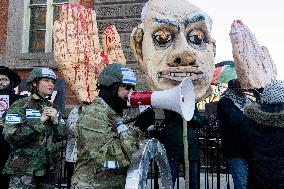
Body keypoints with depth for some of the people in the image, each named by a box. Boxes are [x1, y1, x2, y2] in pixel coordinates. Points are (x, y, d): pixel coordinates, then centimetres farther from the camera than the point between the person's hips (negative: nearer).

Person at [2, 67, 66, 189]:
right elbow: (10, 136, -18)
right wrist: (39, 121, -18)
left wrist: (55, 120, -8)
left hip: (49, 169, 5)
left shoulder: (52, 108, 10)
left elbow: (61, 136, 10)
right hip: (24, 170, -5)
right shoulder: (19, 106, -7)